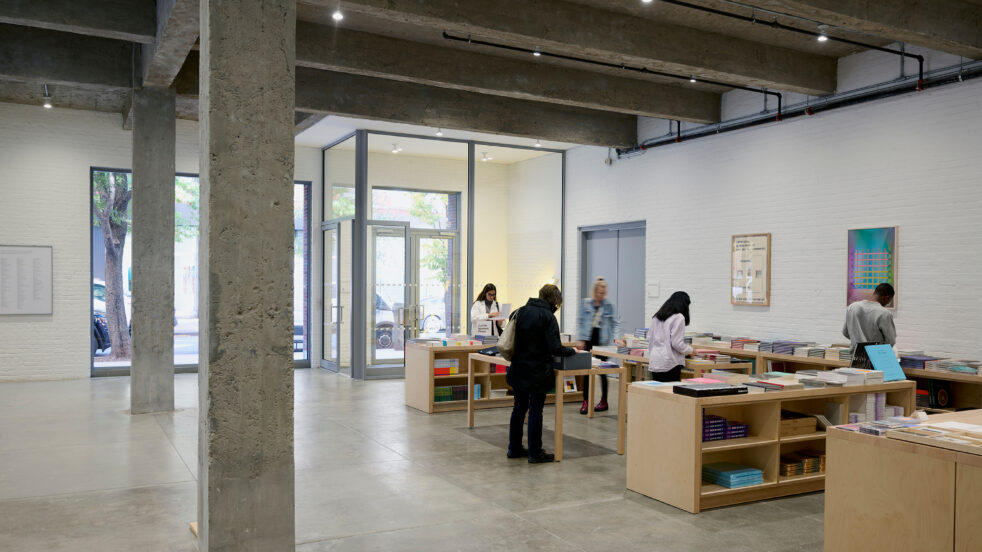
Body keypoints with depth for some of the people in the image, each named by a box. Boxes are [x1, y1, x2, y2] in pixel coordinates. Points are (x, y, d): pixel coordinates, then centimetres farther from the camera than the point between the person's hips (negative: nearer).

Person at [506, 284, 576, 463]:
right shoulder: (548, 317, -14)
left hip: (518, 370, 7)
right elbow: (555, 348, -18)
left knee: (519, 408, 16)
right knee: (535, 411, 2)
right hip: (537, 373, -6)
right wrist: (572, 351, -1)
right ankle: (535, 453, 10)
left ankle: (514, 448, 25)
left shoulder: (520, 312, 6)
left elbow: (512, 341, 14)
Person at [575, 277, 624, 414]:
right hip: (588, 340, 1)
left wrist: (615, 337, -16)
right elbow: (580, 321, 5)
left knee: (602, 371, 4)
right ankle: (585, 401, 5)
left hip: (602, 341, -1)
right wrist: (580, 339, -2)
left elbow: (615, 323, 0)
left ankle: (604, 401, 17)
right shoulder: (585, 304, 4)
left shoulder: (609, 306, 2)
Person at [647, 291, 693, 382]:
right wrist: (690, 350, 3)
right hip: (669, 363, -7)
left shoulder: (657, 317, 11)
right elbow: (677, 343, -13)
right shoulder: (678, 317, -9)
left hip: (654, 363, 7)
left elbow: (649, 338, 14)